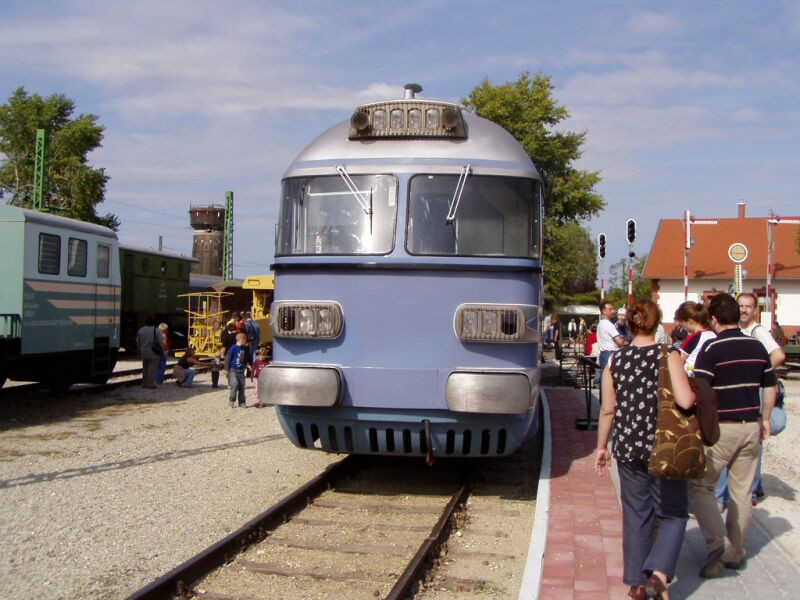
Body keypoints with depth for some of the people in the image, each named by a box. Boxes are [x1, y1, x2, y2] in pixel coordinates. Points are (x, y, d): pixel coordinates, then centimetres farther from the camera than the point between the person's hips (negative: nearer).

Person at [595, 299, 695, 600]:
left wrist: (601, 447, 12)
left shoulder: (615, 360, -1)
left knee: (635, 515, 14)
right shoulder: (668, 356, -10)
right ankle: (659, 570, -6)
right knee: (673, 513, 12)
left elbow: (607, 410, 1)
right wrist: (694, 391, 2)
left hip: (628, 448, 3)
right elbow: (685, 401, -21)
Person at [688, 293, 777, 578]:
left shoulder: (711, 348, -13)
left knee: (700, 486, 3)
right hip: (751, 427, 6)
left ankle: (717, 542, -13)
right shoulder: (757, 346, 5)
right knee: (742, 492, 13)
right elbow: (770, 386, 12)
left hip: (721, 427, -6)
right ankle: (735, 552, 22)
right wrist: (765, 419, 23)